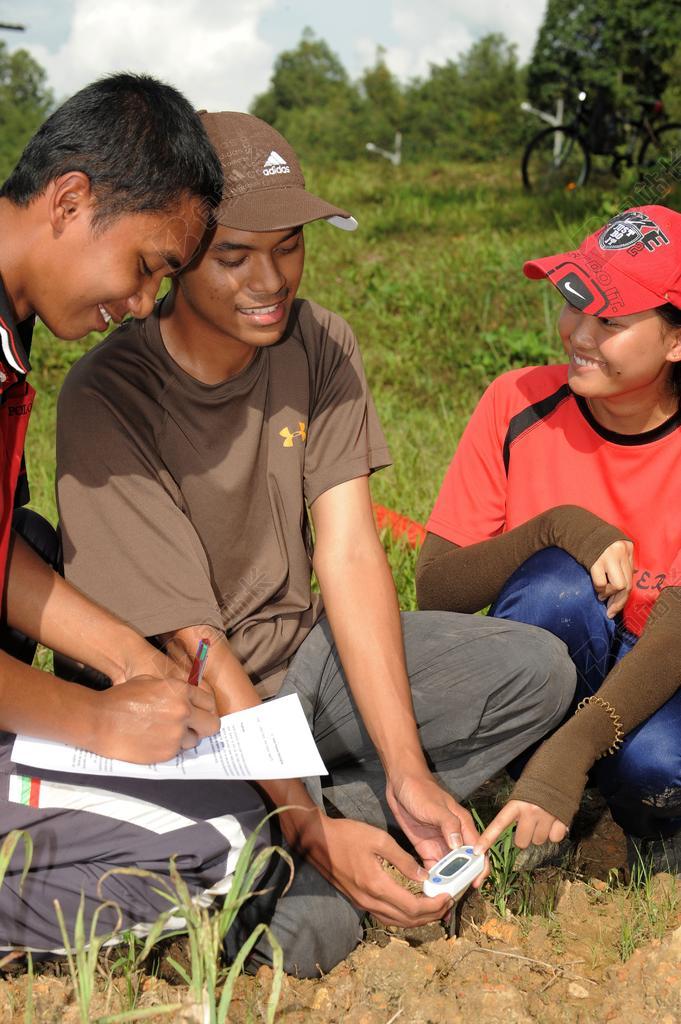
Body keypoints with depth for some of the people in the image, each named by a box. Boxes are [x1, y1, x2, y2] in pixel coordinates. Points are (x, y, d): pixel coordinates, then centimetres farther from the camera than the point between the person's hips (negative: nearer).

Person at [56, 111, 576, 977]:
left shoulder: (318, 345, -4)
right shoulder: (108, 400, -22)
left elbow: (349, 556, -10)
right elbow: (191, 644, -23)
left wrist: (406, 770, -20)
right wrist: (312, 831, -28)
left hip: (299, 655, 5)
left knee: (537, 670, -14)